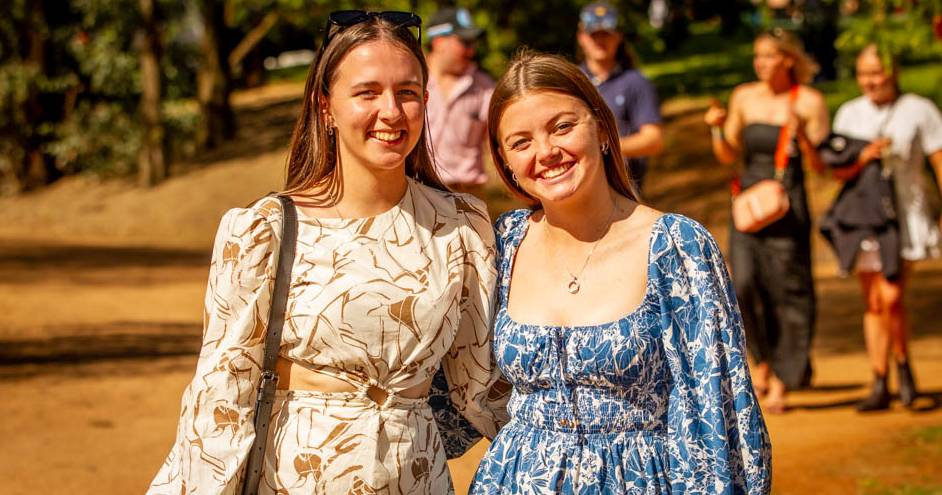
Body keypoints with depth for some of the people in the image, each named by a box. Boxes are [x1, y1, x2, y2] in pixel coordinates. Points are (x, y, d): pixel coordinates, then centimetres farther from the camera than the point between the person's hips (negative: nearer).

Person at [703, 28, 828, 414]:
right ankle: (763, 359, 12)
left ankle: (781, 382, 6)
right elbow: (728, 156, 13)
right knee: (745, 285, -12)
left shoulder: (809, 101, -2)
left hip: (788, 206, -3)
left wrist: (801, 135, -20)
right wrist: (717, 128, -4)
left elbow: (819, 165, -3)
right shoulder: (744, 97, 9)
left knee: (788, 291, -3)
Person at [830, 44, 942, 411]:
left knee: (891, 297, -16)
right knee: (873, 303, 5)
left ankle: (903, 365, 8)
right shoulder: (849, 113, 6)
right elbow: (838, 172, 3)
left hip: (906, 215, -3)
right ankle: (880, 387, 12)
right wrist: (863, 158, -17)